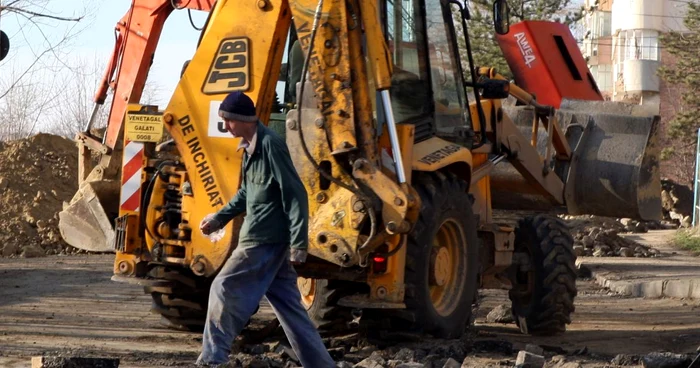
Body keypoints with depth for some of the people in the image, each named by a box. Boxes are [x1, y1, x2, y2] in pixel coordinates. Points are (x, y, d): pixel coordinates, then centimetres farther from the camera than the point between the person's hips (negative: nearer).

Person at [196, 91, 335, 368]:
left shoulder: (270, 145, -16)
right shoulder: (250, 146, 13)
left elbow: (295, 194, -18)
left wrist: (298, 244, -20)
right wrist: (220, 218, 19)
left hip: (264, 240, -10)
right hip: (267, 239, 10)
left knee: (224, 289, -5)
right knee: (287, 303, 10)